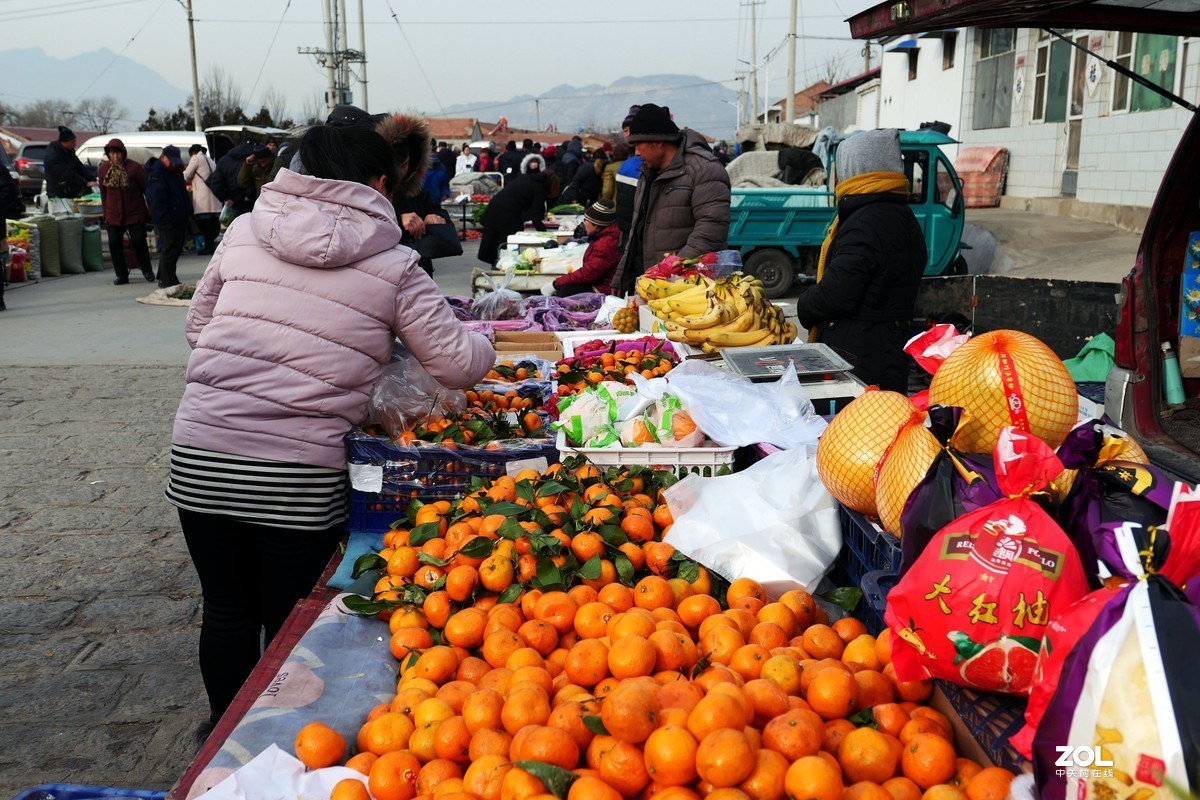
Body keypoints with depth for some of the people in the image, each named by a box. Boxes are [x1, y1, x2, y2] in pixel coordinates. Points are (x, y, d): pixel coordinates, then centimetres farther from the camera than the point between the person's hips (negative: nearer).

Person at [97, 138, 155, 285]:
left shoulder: (134, 167, -9)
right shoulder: (104, 168, 3)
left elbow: (146, 188, -4)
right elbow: (103, 192, 11)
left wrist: (150, 210, -4)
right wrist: (105, 213, 13)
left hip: (135, 213, -4)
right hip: (113, 215, 4)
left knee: (139, 241, -5)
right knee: (114, 243, 2)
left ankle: (147, 270, 17)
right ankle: (121, 275, 12)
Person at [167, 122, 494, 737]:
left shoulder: (245, 231, 6)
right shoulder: (391, 265, -2)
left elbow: (195, 326, 15)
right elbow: (458, 364, 0)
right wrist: (487, 344, 21)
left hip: (198, 456, 4)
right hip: (300, 476, -3)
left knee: (226, 611, 22)